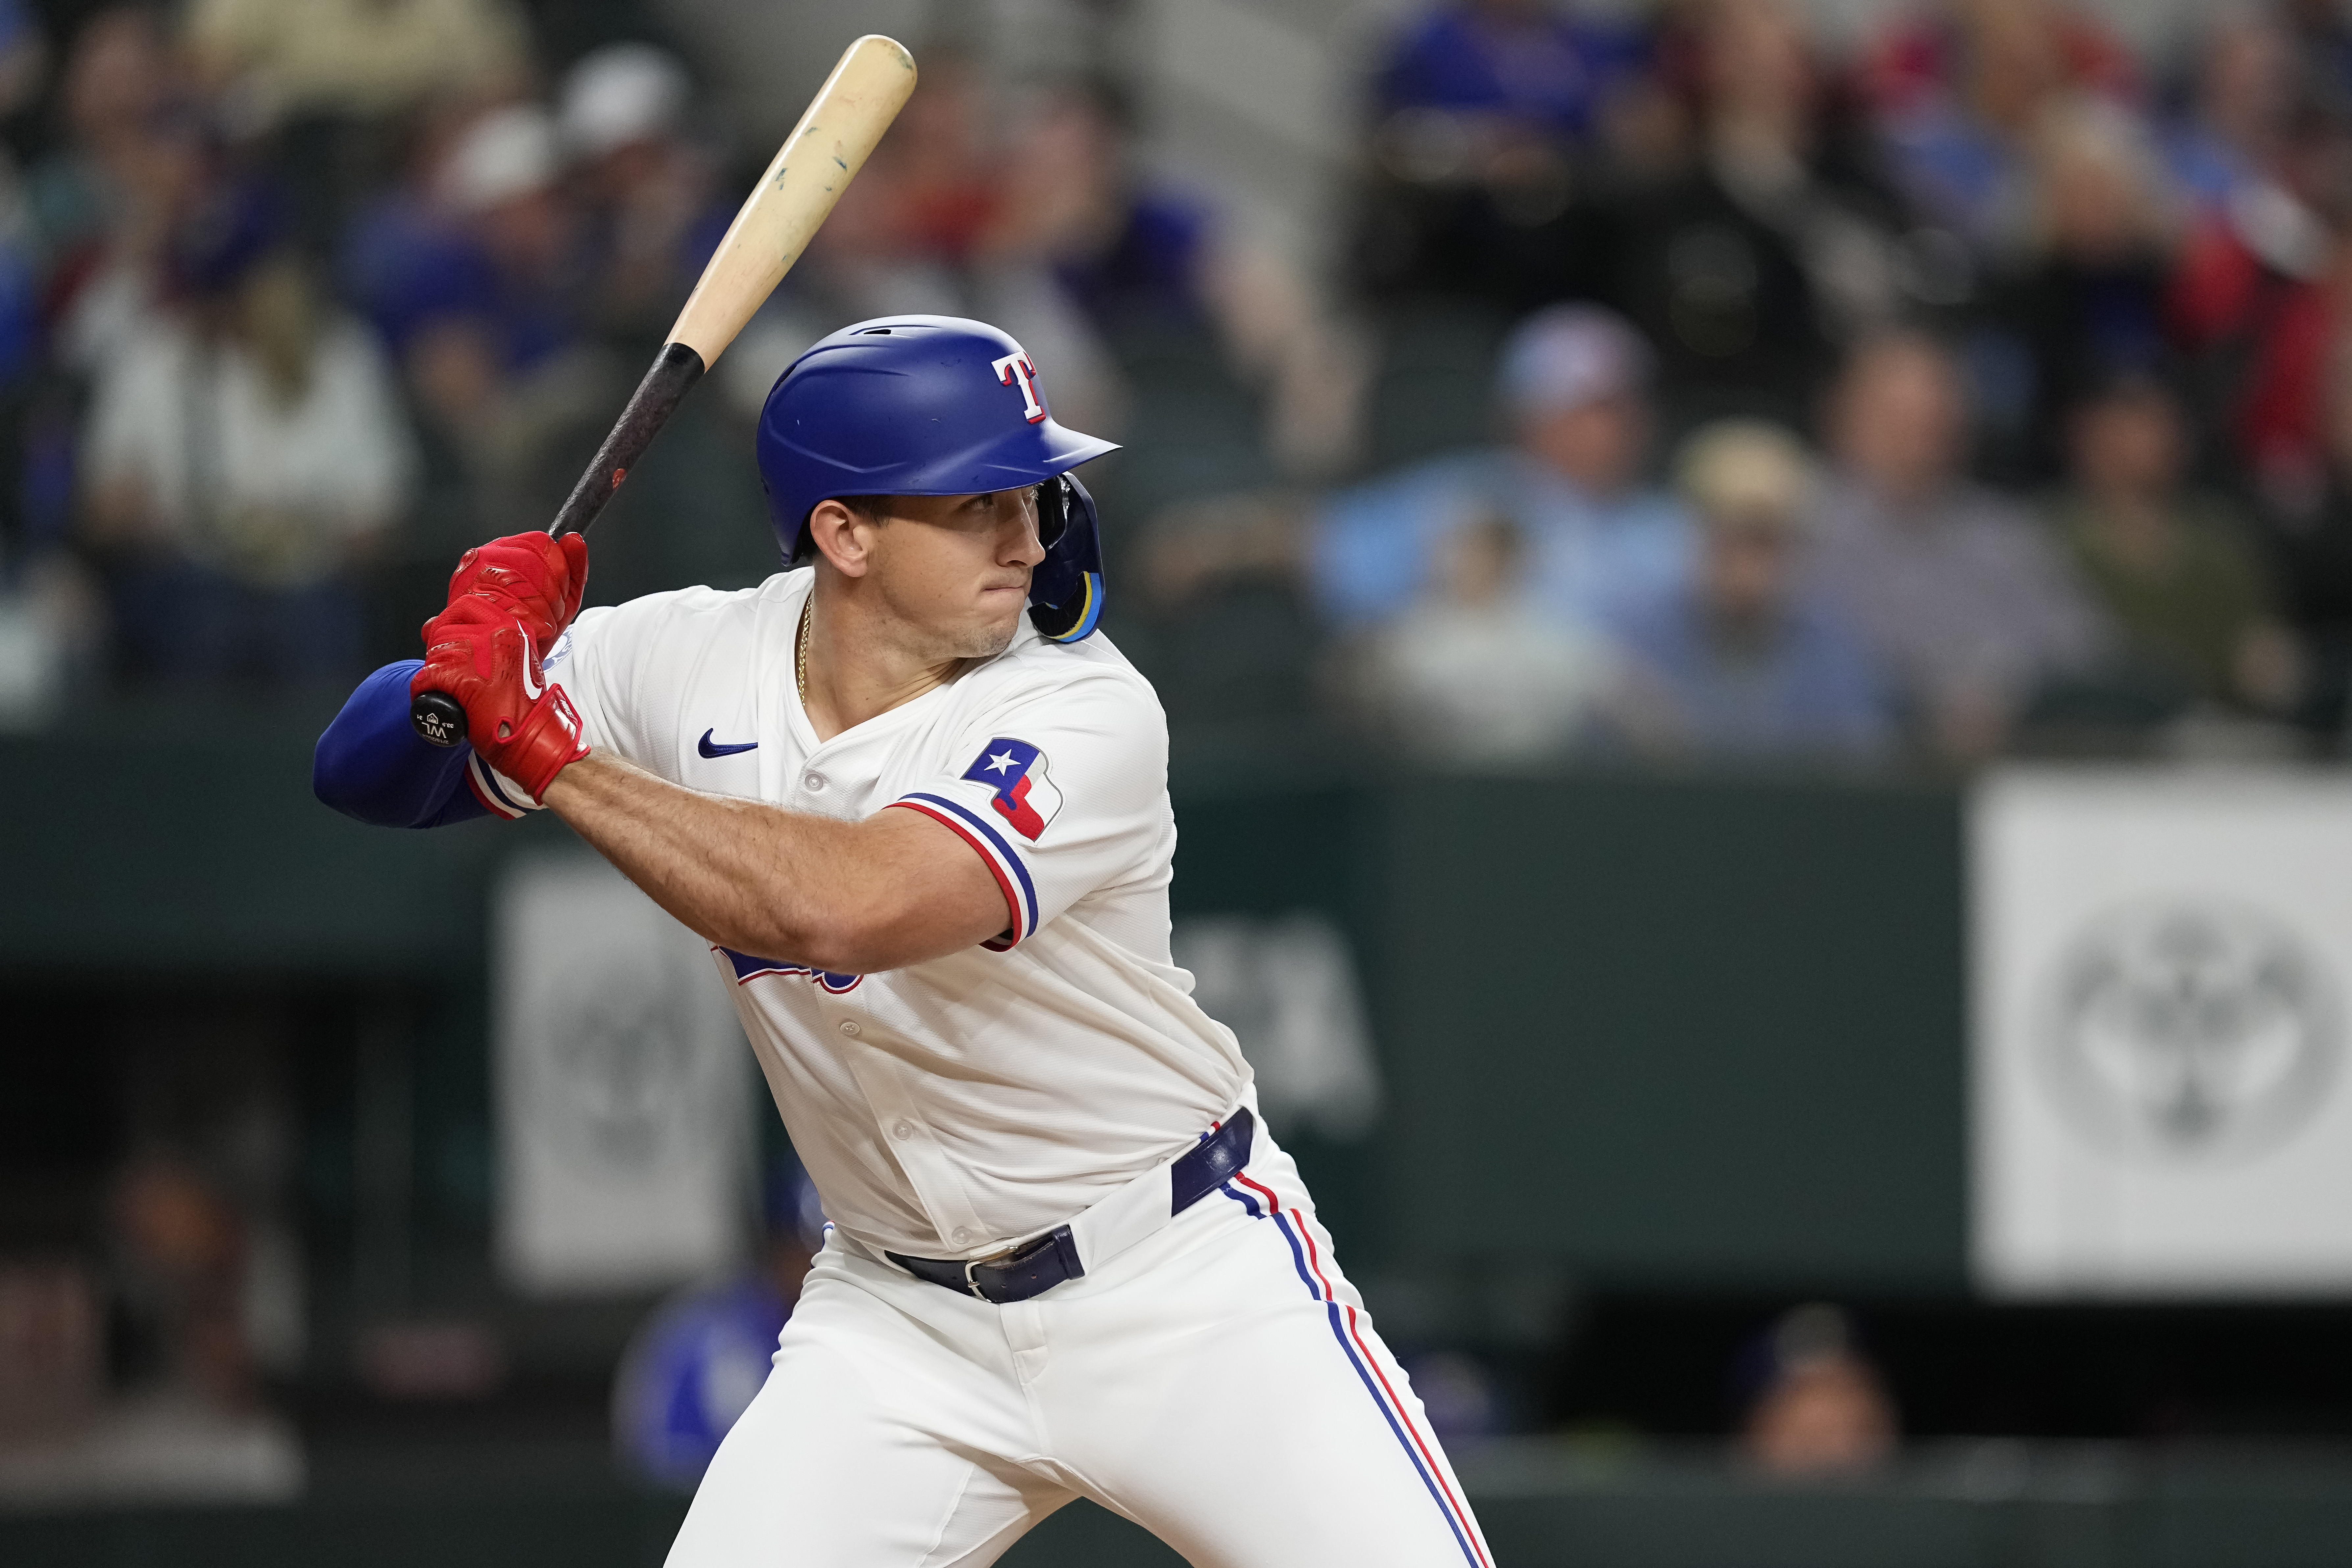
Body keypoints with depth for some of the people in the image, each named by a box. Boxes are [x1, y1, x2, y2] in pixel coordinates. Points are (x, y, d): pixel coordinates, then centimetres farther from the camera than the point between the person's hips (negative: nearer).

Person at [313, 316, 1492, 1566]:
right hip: (903, 1323, 3)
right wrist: (475, 661, -24)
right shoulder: (687, 661, -7)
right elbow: (373, 774, -2)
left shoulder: (1086, 715, -21)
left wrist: (553, 751, -31)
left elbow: (851, 908, -38)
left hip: (1185, 1288, -3)